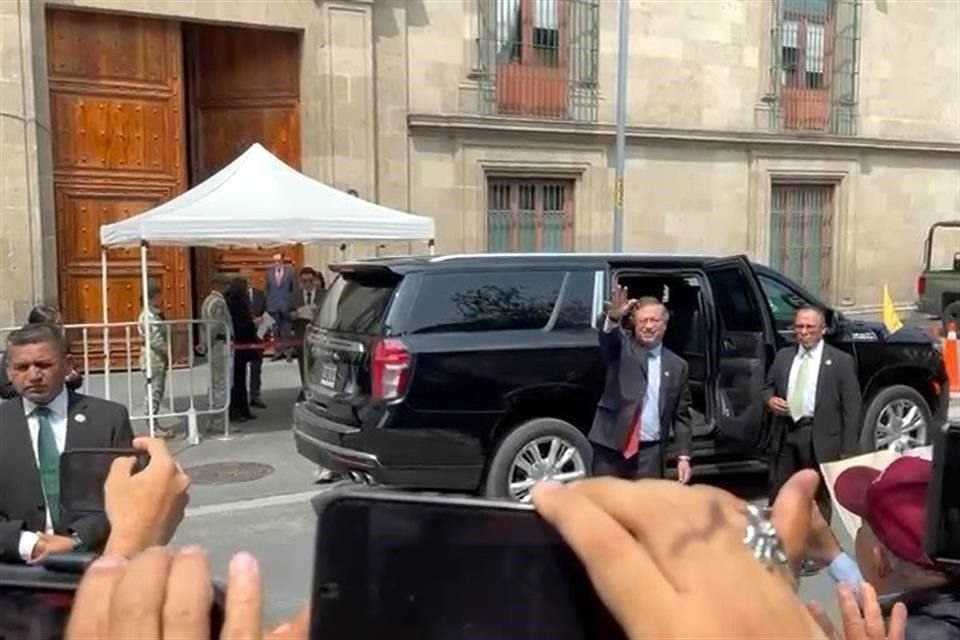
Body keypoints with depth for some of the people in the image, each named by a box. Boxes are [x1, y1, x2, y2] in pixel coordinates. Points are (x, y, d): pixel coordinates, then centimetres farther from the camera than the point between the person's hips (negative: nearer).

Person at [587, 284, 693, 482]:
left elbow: (681, 416, 11)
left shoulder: (676, 365, 10)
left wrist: (684, 457, 4)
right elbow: (607, 337, -22)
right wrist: (614, 317, -44)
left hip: (650, 452, 2)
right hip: (611, 447, -2)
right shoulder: (622, 346, 3)